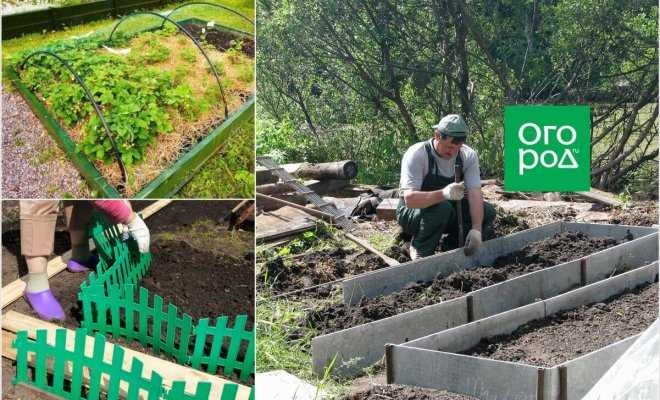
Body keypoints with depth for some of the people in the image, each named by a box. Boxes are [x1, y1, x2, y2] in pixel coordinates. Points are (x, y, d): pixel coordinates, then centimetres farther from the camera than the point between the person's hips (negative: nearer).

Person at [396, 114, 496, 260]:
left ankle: (451, 246, 5)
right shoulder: (416, 154, -25)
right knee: (441, 207, -35)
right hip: (412, 213, -5)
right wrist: (443, 194, -52)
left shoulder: (469, 156, -9)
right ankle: (420, 250, -12)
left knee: (487, 212, -13)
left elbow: (475, 194, -17)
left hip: (447, 214, 5)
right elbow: (409, 199, -36)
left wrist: (476, 229, -32)